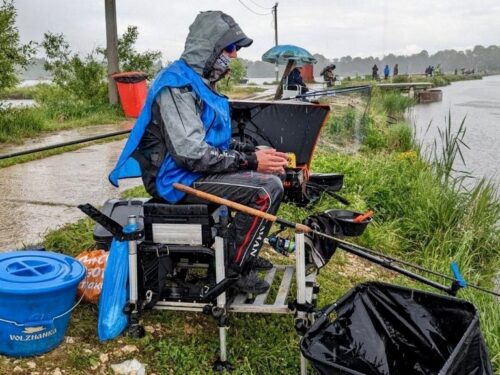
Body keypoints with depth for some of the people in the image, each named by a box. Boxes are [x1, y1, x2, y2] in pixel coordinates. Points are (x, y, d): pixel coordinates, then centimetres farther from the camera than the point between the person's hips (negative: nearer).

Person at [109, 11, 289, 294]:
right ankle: (235, 268, -7)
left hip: (197, 169, 10)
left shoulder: (201, 82, 14)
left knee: (272, 173, 13)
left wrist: (253, 152, 4)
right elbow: (191, 153, -27)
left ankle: (241, 249, 18)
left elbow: (215, 139, 20)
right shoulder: (177, 85, -18)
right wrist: (250, 161, -23)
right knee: (268, 189, -20)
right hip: (180, 179, -10)